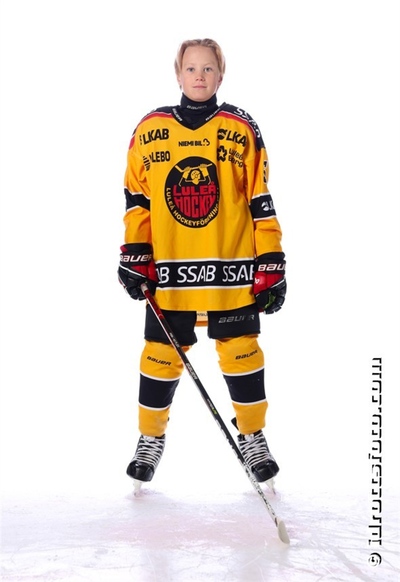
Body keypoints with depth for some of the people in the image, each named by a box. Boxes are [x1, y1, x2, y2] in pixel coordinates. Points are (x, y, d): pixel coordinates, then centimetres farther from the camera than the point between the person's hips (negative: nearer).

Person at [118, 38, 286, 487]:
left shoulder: (242, 130, 2)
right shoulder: (150, 130, 5)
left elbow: (261, 202, 2)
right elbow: (136, 198, 11)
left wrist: (271, 266, -2)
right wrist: (134, 257, 4)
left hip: (232, 272, -1)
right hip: (168, 272, 1)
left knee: (241, 353, 5)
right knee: (161, 355, 6)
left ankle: (253, 437, 25)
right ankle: (150, 439, 26)